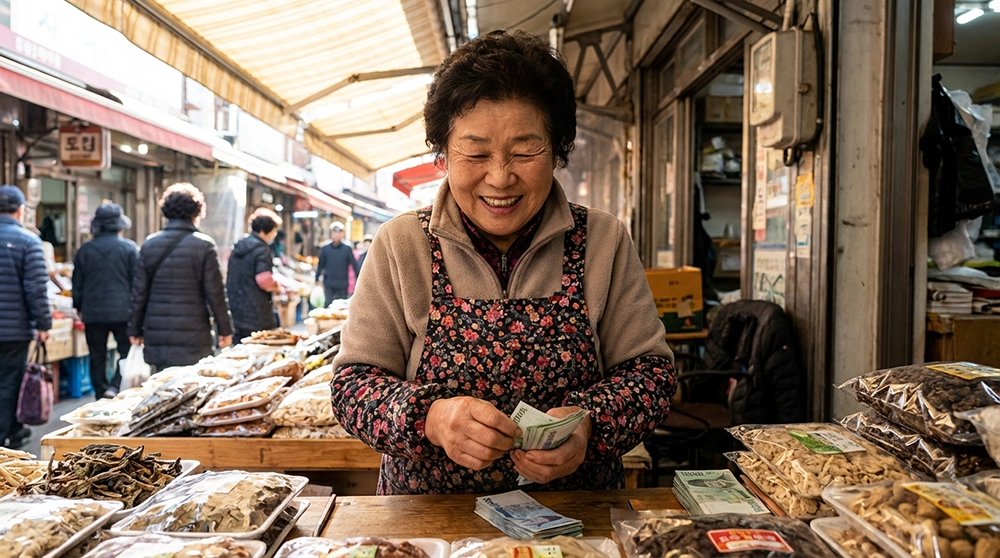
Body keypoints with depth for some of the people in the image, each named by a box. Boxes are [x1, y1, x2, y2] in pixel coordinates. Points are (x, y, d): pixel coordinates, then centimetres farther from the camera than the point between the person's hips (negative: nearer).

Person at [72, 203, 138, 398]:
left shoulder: (85, 249, 5)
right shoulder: (130, 248, -5)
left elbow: (77, 283, 10)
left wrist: (79, 307, 22)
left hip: (93, 312, 3)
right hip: (122, 311, -3)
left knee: (97, 357, 10)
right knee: (127, 352, 8)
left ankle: (101, 397, 14)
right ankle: (114, 387, -9)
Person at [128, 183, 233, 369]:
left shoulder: (149, 243, 5)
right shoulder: (204, 244, -7)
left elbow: (139, 291, 7)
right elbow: (215, 292, -6)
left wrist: (135, 329, 16)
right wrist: (225, 330, 2)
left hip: (157, 334, 4)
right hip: (193, 336, -4)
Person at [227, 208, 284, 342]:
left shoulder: (238, 247, 14)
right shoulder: (261, 249, -13)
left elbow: (229, 278, 21)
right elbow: (264, 281, -21)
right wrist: (279, 287, -4)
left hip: (237, 311, 9)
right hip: (257, 315, -9)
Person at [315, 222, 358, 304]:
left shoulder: (347, 249, 0)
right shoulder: (325, 249, 3)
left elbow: (355, 265, 1)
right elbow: (320, 265, 8)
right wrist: (317, 279, 7)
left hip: (342, 285, 0)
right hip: (329, 285, 0)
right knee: (328, 304, -5)